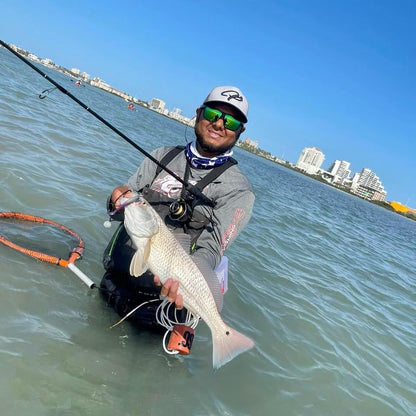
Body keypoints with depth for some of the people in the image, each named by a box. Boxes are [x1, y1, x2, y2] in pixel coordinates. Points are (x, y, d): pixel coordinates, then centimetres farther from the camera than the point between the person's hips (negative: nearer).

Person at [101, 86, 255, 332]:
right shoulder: (163, 156, 9)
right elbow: (122, 209, 11)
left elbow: (212, 248, -15)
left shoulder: (238, 189, -5)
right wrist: (118, 200, -13)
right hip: (116, 274, 4)